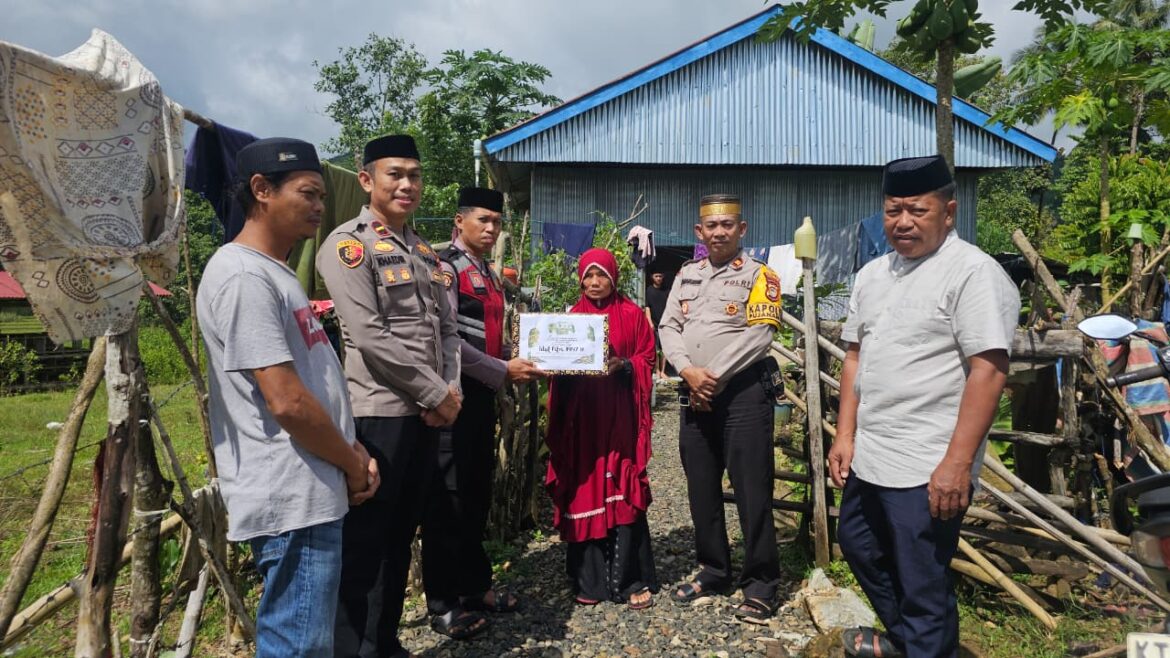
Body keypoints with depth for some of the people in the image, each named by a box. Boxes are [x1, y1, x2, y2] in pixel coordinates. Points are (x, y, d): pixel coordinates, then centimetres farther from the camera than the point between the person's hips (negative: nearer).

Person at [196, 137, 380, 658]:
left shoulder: (274, 272, 15)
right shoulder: (243, 275, -17)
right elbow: (287, 402, -22)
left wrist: (354, 454, 7)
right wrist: (352, 465, -8)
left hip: (312, 493, 10)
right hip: (293, 500, -10)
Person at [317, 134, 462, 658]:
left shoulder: (424, 252, 16)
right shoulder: (348, 243, -8)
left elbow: (446, 328, 14)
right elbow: (370, 337, -17)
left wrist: (450, 390, -3)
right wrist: (437, 394, -13)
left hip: (426, 414, 8)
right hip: (378, 413, -7)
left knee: (401, 534, 16)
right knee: (363, 540, 2)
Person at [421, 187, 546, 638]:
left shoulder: (492, 275, 16)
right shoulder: (446, 267, -10)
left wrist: (518, 362, 3)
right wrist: (504, 371, -18)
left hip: (482, 395, 8)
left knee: (478, 493, 16)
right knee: (448, 497, 0)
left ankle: (475, 584, 29)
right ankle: (442, 602, 12)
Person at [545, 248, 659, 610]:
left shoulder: (631, 314, 6)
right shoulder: (572, 316, 12)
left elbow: (647, 358, 3)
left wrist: (623, 366, -15)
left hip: (619, 413, -2)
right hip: (580, 414, 2)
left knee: (622, 493, -4)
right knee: (584, 492, 3)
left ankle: (632, 581, 6)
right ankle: (590, 581, 12)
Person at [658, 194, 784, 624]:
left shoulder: (759, 276, -1)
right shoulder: (686, 275, 14)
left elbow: (759, 334, -11)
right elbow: (668, 327, 8)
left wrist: (715, 377, -13)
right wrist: (688, 372, -9)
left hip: (742, 391, -5)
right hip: (694, 393, 5)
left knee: (751, 490, -3)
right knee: (702, 489, 12)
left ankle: (760, 587, 10)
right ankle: (713, 573, 27)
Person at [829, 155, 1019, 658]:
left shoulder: (973, 272, -14)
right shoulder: (873, 275, 10)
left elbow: (988, 372, -19)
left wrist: (957, 463, -22)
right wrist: (845, 435, 10)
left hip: (929, 468, -9)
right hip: (869, 458, 9)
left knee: (922, 587, 3)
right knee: (859, 547, 26)